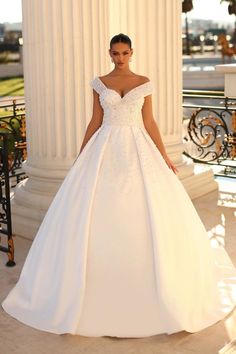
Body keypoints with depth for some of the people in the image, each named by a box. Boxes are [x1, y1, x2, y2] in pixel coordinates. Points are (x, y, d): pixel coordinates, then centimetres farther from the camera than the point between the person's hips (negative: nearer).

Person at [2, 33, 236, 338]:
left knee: (147, 215, -3)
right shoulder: (100, 83, 6)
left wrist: (164, 157, 1)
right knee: (97, 215, -2)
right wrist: (80, 158, 4)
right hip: (105, 150, 1)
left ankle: (149, 284, 17)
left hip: (138, 150, 0)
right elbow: (95, 122, 7)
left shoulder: (144, 84, 4)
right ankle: (97, 283, 16)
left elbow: (149, 123, 5)